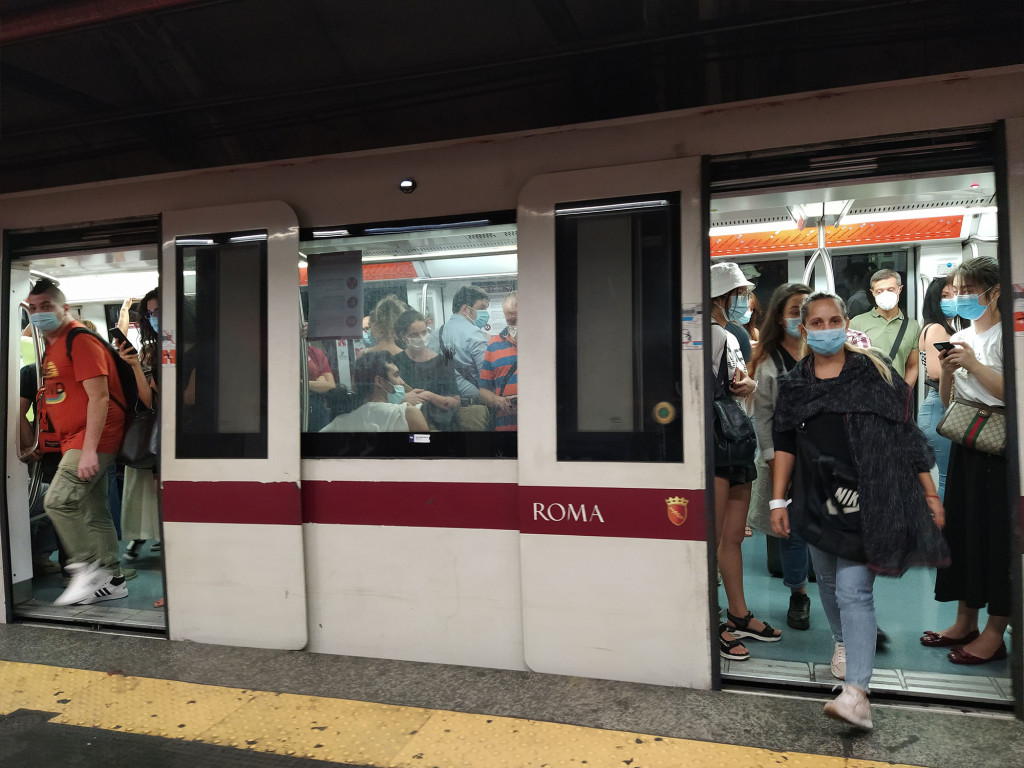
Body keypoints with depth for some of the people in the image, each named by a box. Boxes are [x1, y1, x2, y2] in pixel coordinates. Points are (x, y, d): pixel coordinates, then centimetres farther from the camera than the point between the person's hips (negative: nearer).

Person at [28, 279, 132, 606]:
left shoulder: (80, 340, -12)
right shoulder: (52, 346, 18)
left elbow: (99, 397, -19)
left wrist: (89, 450, -24)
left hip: (93, 438, -10)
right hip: (73, 440, 10)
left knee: (58, 500, -17)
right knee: (94, 512, 10)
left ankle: (87, 567, -4)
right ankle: (113, 581, 17)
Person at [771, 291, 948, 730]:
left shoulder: (874, 373, -1)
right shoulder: (793, 384, 6)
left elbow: (905, 436, 0)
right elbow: (784, 445, 9)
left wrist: (930, 494, -1)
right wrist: (778, 501, 5)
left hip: (865, 500, -3)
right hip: (816, 502, 4)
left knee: (854, 592, -10)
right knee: (829, 583, 18)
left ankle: (857, 693, -11)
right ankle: (842, 642, 45)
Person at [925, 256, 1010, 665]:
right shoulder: (958, 339, 11)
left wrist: (973, 364, -18)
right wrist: (946, 370, -6)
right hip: (965, 443, 7)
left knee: (996, 531, -2)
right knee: (961, 526, 10)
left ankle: (994, 633, 9)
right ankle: (965, 622, 22)